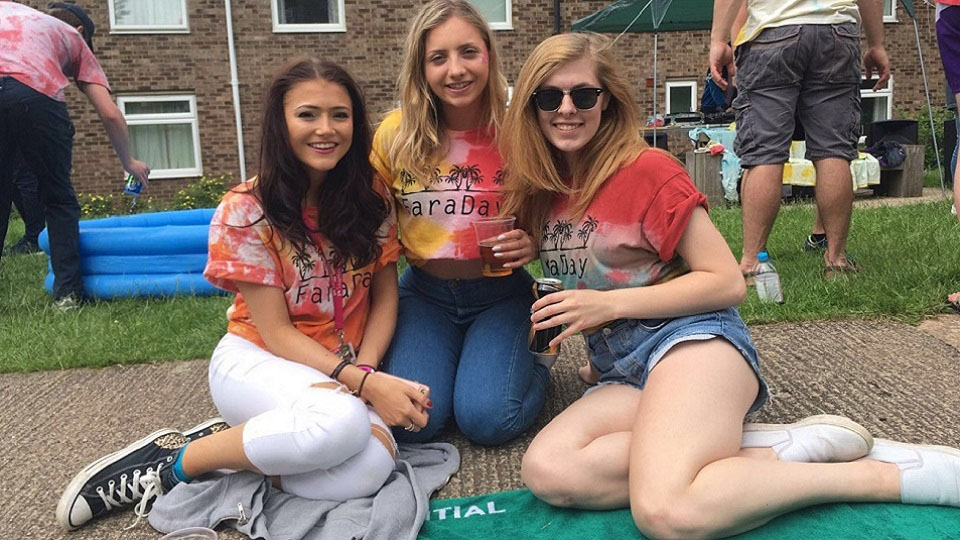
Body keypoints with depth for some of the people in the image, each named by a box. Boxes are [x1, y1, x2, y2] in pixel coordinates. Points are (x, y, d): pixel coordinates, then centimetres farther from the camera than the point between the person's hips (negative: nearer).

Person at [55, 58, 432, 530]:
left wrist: (366, 370, -15)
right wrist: (363, 384, -25)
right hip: (257, 360, -3)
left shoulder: (371, 199, -2)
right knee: (343, 421, -38)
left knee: (369, 468, -30)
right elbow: (276, 333, -14)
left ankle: (235, 446, -5)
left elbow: (384, 299, 3)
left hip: (345, 371, 4)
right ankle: (174, 460, -14)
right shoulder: (245, 211, -12)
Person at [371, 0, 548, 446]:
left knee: (486, 419, -19)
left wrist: (532, 246, -21)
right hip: (425, 291, 2)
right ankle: (437, 359, 19)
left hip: (499, 293, -2)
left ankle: (533, 369, 15)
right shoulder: (395, 133, -9)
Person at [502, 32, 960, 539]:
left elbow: (727, 282, -7)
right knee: (547, 471, -26)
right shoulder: (541, 190, 13)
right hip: (623, 374, 6)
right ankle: (772, 450, -16)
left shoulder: (647, 170, -5)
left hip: (692, 340, -6)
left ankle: (891, 474, -12)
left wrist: (609, 304, -13)